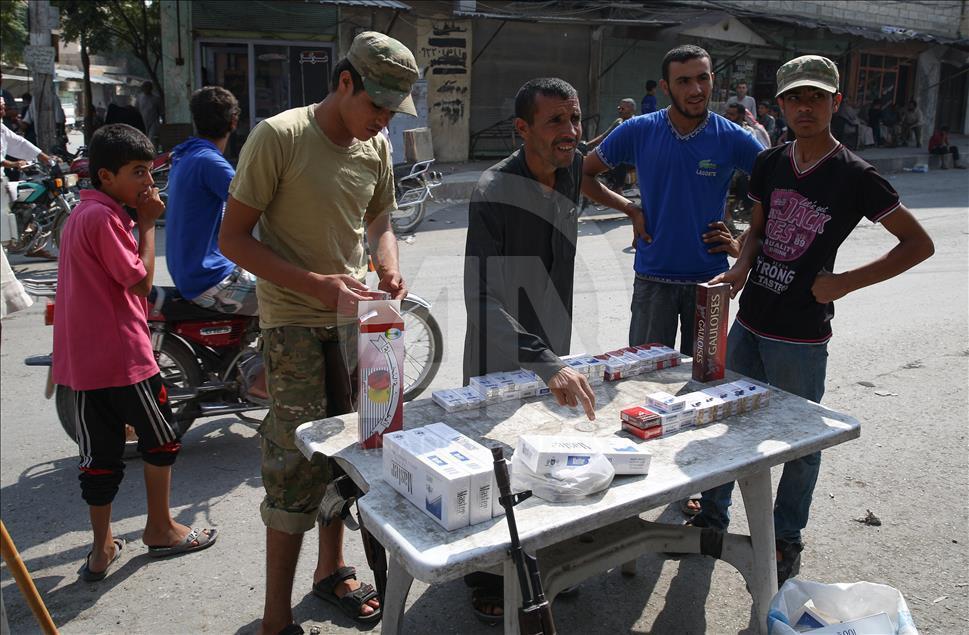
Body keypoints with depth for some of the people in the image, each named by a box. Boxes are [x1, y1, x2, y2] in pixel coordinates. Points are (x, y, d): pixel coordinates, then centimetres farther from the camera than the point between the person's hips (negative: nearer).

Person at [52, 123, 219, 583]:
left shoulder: (80, 214, 16)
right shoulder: (104, 218, -16)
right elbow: (141, 281, -15)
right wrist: (147, 223, -10)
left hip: (81, 355, 9)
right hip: (122, 353, -9)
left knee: (100, 454, 13)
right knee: (161, 440, 9)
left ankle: (102, 548, 20)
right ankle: (160, 529, 23)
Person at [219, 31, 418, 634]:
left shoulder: (376, 147, 7)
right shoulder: (278, 137, -13)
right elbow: (233, 238, -12)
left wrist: (390, 269, -3)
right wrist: (317, 284, -22)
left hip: (355, 319, 7)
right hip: (296, 325, -6)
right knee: (298, 463, -5)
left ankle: (332, 567, 36)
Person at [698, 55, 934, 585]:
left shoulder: (854, 177, -11)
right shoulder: (770, 164, 4)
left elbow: (919, 244, -6)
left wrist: (846, 282, -14)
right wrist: (741, 268, -4)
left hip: (801, 335, -5)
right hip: (749, 321, 6)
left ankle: (786, 541, 29)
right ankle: (712, 519, 34)